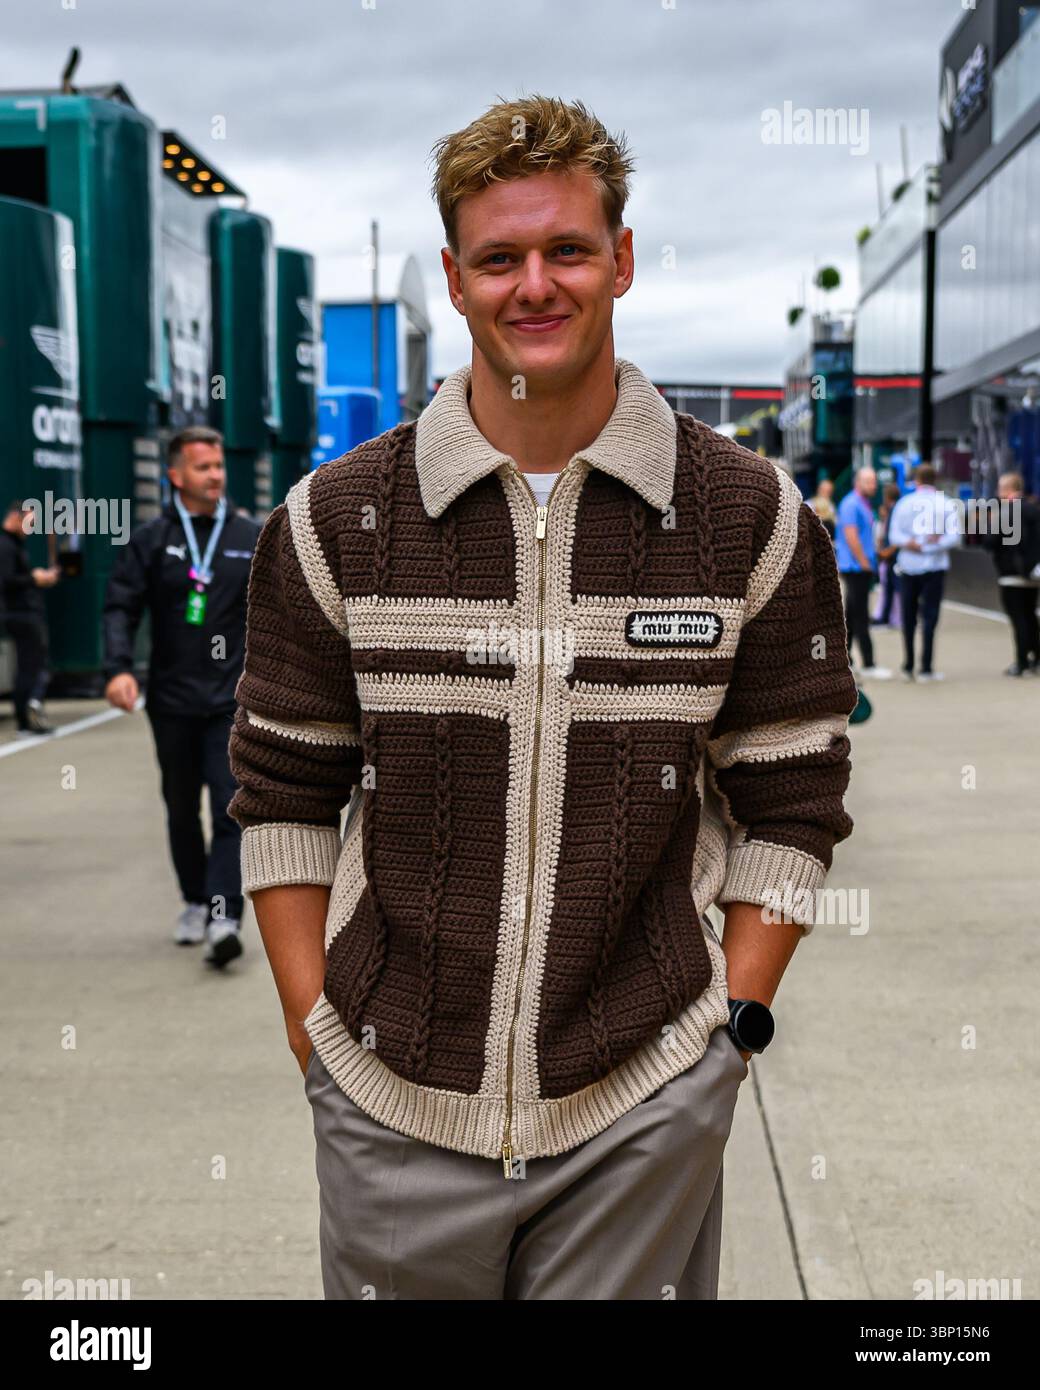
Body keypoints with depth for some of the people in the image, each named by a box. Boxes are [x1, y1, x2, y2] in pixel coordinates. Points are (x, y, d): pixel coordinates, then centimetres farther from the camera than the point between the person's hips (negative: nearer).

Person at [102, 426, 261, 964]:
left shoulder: (252, 538, 5)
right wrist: (119, 667, -17)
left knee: (230, 808, -11)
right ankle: (196, 902, 30)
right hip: (171, 700, 1)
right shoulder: (151, 540, 3)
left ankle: (225, 918, -15)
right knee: (181, 809, 13)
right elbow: (120, 607, -1)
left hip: (232, 700, -1)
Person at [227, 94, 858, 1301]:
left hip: (646, 1108, 0)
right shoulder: (335, 519, -2)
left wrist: (734, 1022, -1)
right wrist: (312, 1024, 1)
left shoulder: (752, 520, -3)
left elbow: (791, 797, 3)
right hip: (392, 1108, 1)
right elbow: (284, 792, 4)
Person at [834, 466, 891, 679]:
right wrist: (865, 564, -17)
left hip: (862, 568, 10)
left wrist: (869, 563, 16)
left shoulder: (864, 504, 17)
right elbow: (851, 537, -20)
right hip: (856, 568, -10)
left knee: (852, 614, 12)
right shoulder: (851, 504, -14)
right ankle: (868, 665, -8)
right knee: (860, 616, -8)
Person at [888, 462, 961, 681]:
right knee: (929, 617, 1)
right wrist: (931, 546, -13)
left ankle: (908, 667, 14)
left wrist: (911, 544, -15)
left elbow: (894, 535, -7)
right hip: (935, 567, -1)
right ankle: (926, 669, -4)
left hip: (908, 566, 1)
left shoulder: (904, 503, 1)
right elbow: (954, 536, -11)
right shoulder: (946, 504, -2)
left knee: (908, 618, 11)